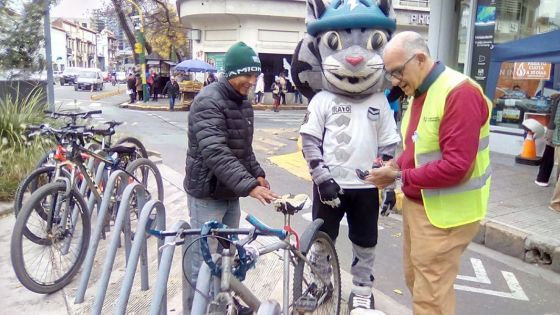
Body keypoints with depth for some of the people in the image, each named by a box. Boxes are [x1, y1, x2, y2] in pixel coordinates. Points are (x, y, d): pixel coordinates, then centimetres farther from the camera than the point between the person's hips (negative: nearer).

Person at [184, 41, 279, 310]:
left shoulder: (243, 102, 10)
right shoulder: (208, 101, -19)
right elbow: (215, 152, -31)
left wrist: (257, 173, 5)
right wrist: (248, 185, -38)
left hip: (230, 192, 8)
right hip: (207, 193, -8)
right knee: (204, 258, 1)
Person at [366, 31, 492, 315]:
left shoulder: (460, 93, -21)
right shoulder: (418, 92, 9)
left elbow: (456, 166, -27)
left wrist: (400, 176, -18)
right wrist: (396, 166, -1)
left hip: (445, 212, -9)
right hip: (416, 203, 9)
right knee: (415, 280, 22)